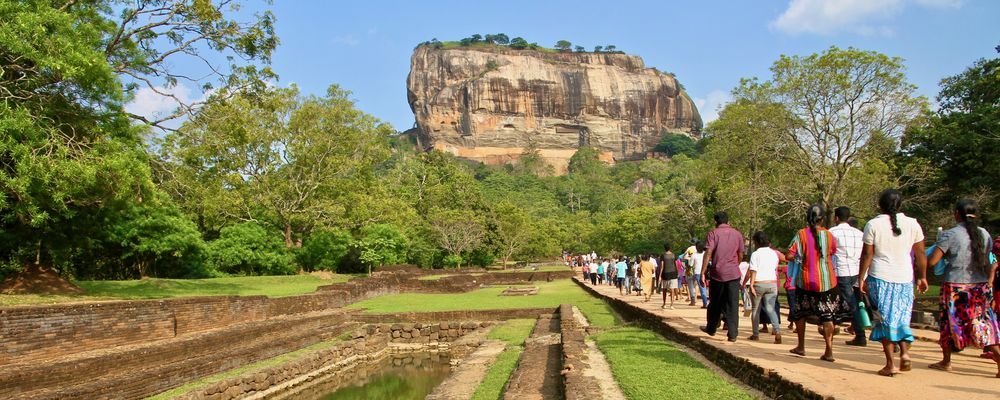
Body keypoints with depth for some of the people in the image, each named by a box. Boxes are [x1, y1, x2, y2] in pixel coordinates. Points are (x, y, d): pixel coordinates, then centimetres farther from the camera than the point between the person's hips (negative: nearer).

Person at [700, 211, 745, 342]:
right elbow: (740, 256, 10)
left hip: (717, 273, -1)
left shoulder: (713, 233, -3)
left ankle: (711, 329, 27)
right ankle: (732, 334, 0)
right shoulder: (737, 234, 6)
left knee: (715, 303, 13)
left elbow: (708, 254, -12)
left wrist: (703, 273, -11)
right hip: (734, 273, 1)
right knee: (732, 304, 3)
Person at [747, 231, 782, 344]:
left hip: (758, 284, -4)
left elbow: (753, 271, -15)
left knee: (756, 309, 10)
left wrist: (751, 285, -16)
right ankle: (777, 330, -19)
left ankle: (756, 334, 17)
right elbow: (775, 268, 17)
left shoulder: (755, 254, -9)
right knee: (770, 309, 3)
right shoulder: (774, 254, 7)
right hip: (772, 283, 4)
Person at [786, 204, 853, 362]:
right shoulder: (829, 235, -3)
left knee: (801, 313, 16)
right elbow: (833, 252, 14)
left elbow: (789, 255, -13)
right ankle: (829, 351, -1)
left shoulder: (801, 234, -10)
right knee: (827, 315, 5)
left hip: (805, 281, -1)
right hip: (826, 280, 1)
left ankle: (801, 347, 23)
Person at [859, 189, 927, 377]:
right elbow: (920, 254, 7)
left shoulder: (873, 224, -4)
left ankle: (890, 364, 3)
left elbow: (867, 254, -5)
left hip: (880, 277, -2)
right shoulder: (912, 224, 3)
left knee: (885, 319, 3)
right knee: (901, 317, 17)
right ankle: (905, 352, -1)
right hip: (904, 278, 2)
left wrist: (861, 278, 1)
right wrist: (923, 277, 17)